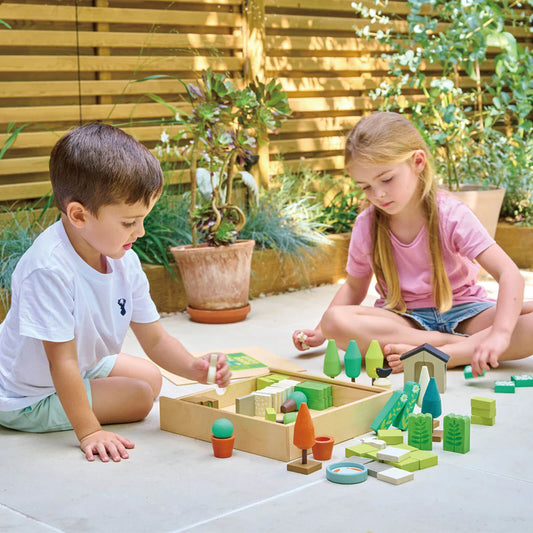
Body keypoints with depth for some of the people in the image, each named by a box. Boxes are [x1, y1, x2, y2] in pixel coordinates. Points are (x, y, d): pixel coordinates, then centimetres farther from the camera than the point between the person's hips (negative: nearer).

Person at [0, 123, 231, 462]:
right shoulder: (50, 269, -35)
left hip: (84, 366, 9)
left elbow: (155, 339, -3)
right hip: (28, 400, -9)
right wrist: (88, 432, -31)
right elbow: (62, 362, -32)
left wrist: (193, 368, -21)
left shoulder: (125, 262, -9)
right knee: (139, 396, -13)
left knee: (152, 377, 18)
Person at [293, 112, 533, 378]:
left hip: (460, 310, -2)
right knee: (334, 321, -31)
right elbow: (354, 286, 13)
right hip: (403, 319, 2)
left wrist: (499, 333, -41)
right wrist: (320, 332, -1)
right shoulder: (365, 226, -4)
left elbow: (509, 275, -23)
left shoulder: (452, 216, -15)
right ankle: (460, 343, -28)